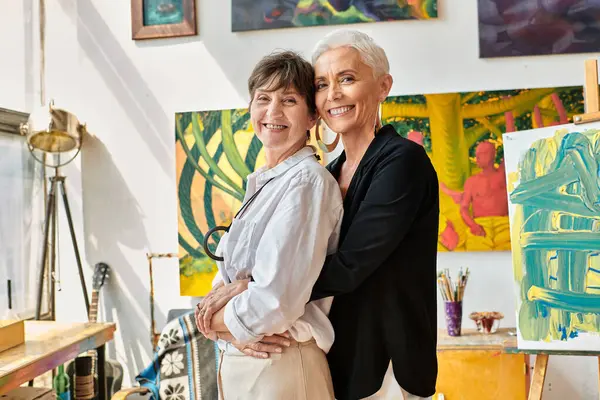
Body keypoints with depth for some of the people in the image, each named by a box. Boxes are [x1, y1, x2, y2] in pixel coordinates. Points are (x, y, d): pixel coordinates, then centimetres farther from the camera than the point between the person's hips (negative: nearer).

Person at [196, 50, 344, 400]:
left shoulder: (307, 181, -18)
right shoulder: (264, 183, 8)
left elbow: (276, 302, -26)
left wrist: (218, 318, -9)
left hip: (278, 365, -8)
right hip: (236, 358, 8)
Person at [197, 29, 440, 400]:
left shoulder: (403, 161, -17)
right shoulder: (331, 173, 6)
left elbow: (347, 268, -23)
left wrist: (248, 288, -19)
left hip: (387, 367, -6)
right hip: (340, 355, 7)